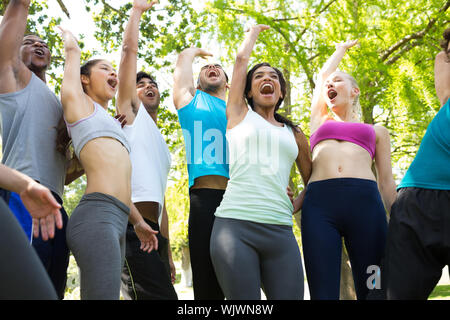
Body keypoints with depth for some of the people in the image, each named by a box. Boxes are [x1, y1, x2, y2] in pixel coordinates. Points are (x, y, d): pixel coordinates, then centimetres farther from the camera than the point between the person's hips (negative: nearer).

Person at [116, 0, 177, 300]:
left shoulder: (162, 145, 32)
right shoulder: (131, 111, 14)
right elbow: (129, 50, 6)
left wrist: (168, 254, 24)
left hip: (153, 231, 8)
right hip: (131, 223, -8)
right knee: (160, 295, -21)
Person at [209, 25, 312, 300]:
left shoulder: (294, 134, 21)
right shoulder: (239, 114, 15)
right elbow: (242, 58, 16)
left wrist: (294, 207, 11)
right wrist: (255, 31, 33)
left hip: (280, 232, 3)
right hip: (235, 225, -2)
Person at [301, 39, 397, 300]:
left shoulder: (377, 131, 25)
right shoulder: (320, 121, 27)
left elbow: (387, 182, 18)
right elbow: (322, 74, 37)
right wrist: (341, 49, 55)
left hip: (365, 202, 0)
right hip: (319, 202, 0)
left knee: (372, 290, -5)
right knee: (323, 292, -10)